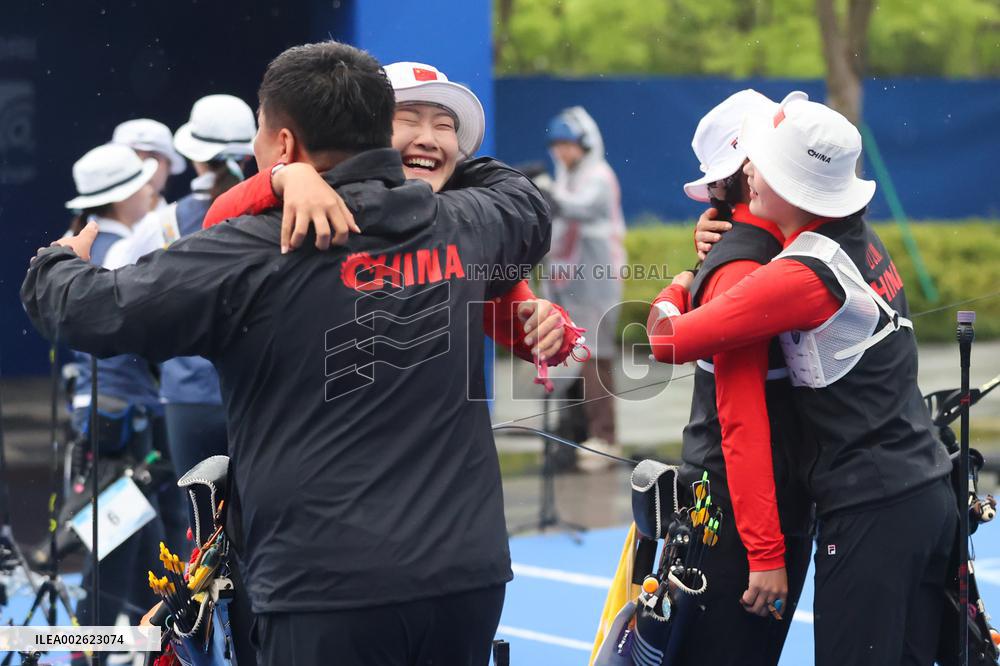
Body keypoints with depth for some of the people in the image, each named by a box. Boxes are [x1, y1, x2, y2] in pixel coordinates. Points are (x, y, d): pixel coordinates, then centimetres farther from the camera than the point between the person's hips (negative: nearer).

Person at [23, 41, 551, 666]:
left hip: (330, 591, -5)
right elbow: (526, 204, 32)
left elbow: (93, 311, -5)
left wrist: (57, 264, 17)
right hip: (469, 574, 5)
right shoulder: (464, 226, 7)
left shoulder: (254, 255, -10)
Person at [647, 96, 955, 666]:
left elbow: (667, 341, -16)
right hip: (930, 491, 8)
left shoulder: (803, 276, -18)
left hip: (871, 511, -8)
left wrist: (677, 288, 6)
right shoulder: (862, 239, 7)